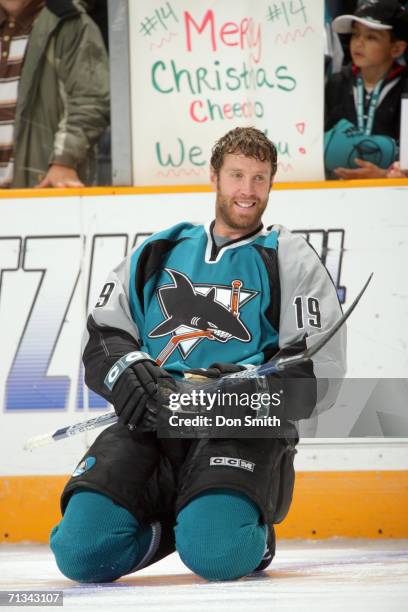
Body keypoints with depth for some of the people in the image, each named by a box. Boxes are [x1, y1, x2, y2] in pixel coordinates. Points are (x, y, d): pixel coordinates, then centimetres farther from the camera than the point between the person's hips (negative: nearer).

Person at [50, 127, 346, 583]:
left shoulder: (291, 262, 8)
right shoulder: (159, 253, 19)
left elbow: (318, 376, 0)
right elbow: (103, 335, 16)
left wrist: (244, 387, -18)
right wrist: (125, 370, -8)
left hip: (243, 430, -3)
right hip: (150, 426, 3)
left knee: (216, 553, -32)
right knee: (81, 550, -19)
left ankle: (253, 534, 4)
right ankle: (167, 526, 12)